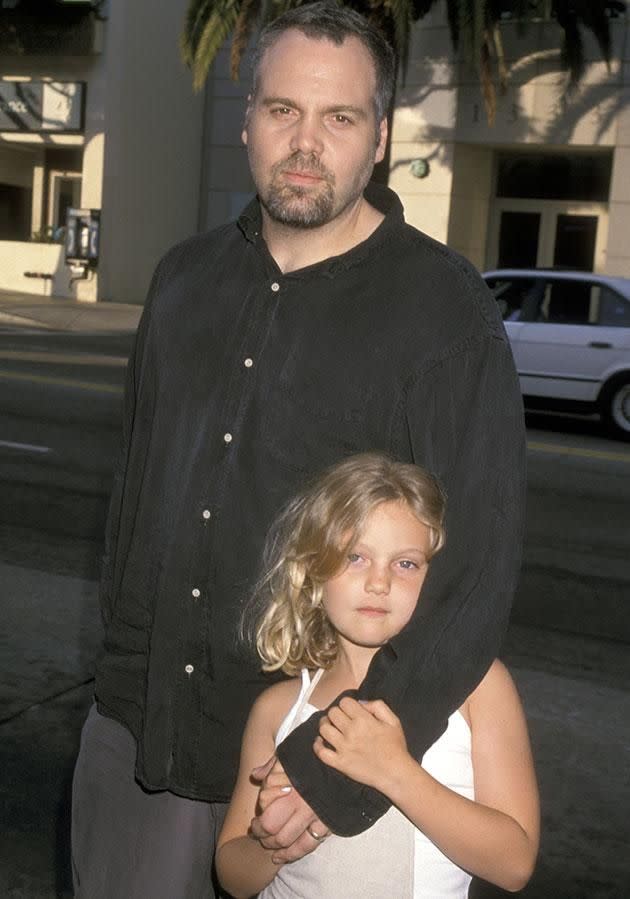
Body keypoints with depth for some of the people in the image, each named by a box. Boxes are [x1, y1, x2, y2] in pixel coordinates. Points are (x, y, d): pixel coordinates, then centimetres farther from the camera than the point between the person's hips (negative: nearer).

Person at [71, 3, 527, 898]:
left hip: (321, 730, -4)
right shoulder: (187, 278, 5)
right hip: (142, 717, 5)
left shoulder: (446, 313, -13)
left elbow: (477, 572, -15)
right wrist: (123, 657, 14)